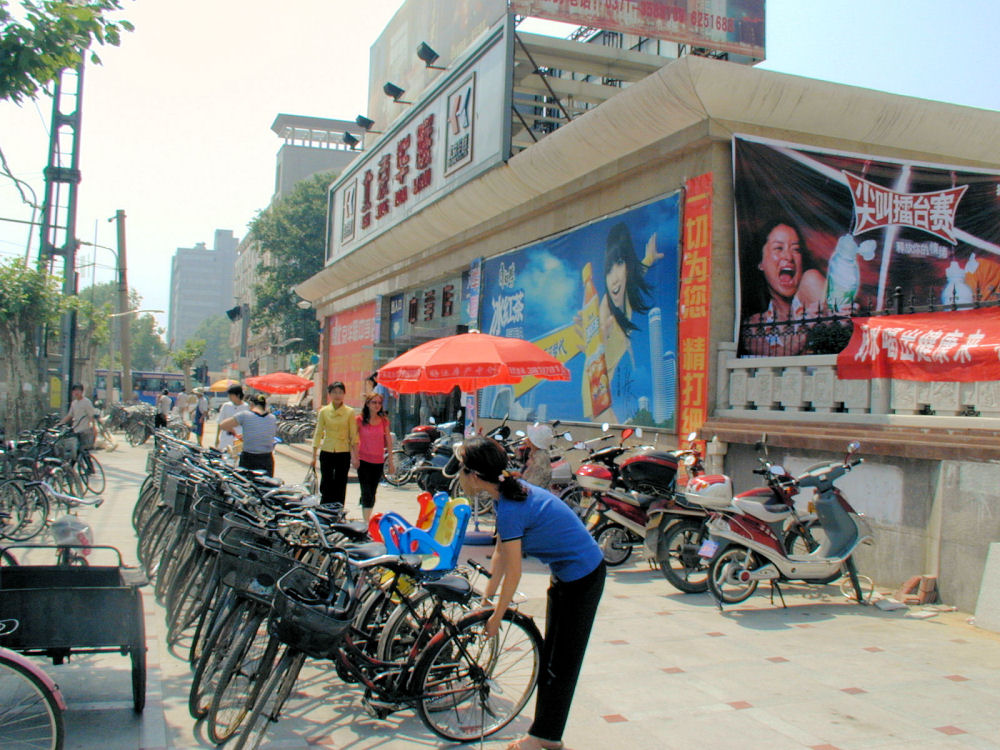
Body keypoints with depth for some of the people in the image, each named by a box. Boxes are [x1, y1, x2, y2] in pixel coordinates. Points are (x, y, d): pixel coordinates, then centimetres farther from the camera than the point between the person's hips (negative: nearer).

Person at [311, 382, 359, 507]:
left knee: (340, 487, 4)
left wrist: (355, 456, -6)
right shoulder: (323, 412, 3)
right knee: (326, 485, 0)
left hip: (343, 453, -1)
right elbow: (318, 434, 5)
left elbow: (354, 436, 1)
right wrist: (313, 456, 1)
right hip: (327, 452, 1)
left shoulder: (349, 412, 0)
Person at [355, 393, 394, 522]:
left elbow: (389, 441, 9)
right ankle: (366, 522, -11)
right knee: (366, 492, -10)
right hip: (363, 460, -3)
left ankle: (368, 519, 22)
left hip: (378, 461, 3)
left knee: (372, 492, 10)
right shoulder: (360, 419, -2)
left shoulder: (384, 421, 5)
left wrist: (390, 461, 8)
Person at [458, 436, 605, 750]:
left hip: (581, 577, -10)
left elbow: (513, 573, -20)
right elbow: (501, 551, 9)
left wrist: (496, 617, -7)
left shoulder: (510, 509, -27)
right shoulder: (510, 492, 1)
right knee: (550, 653, 16)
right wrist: (487, 597, 13)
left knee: (560, 659, 3)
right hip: (566, 572, 10)